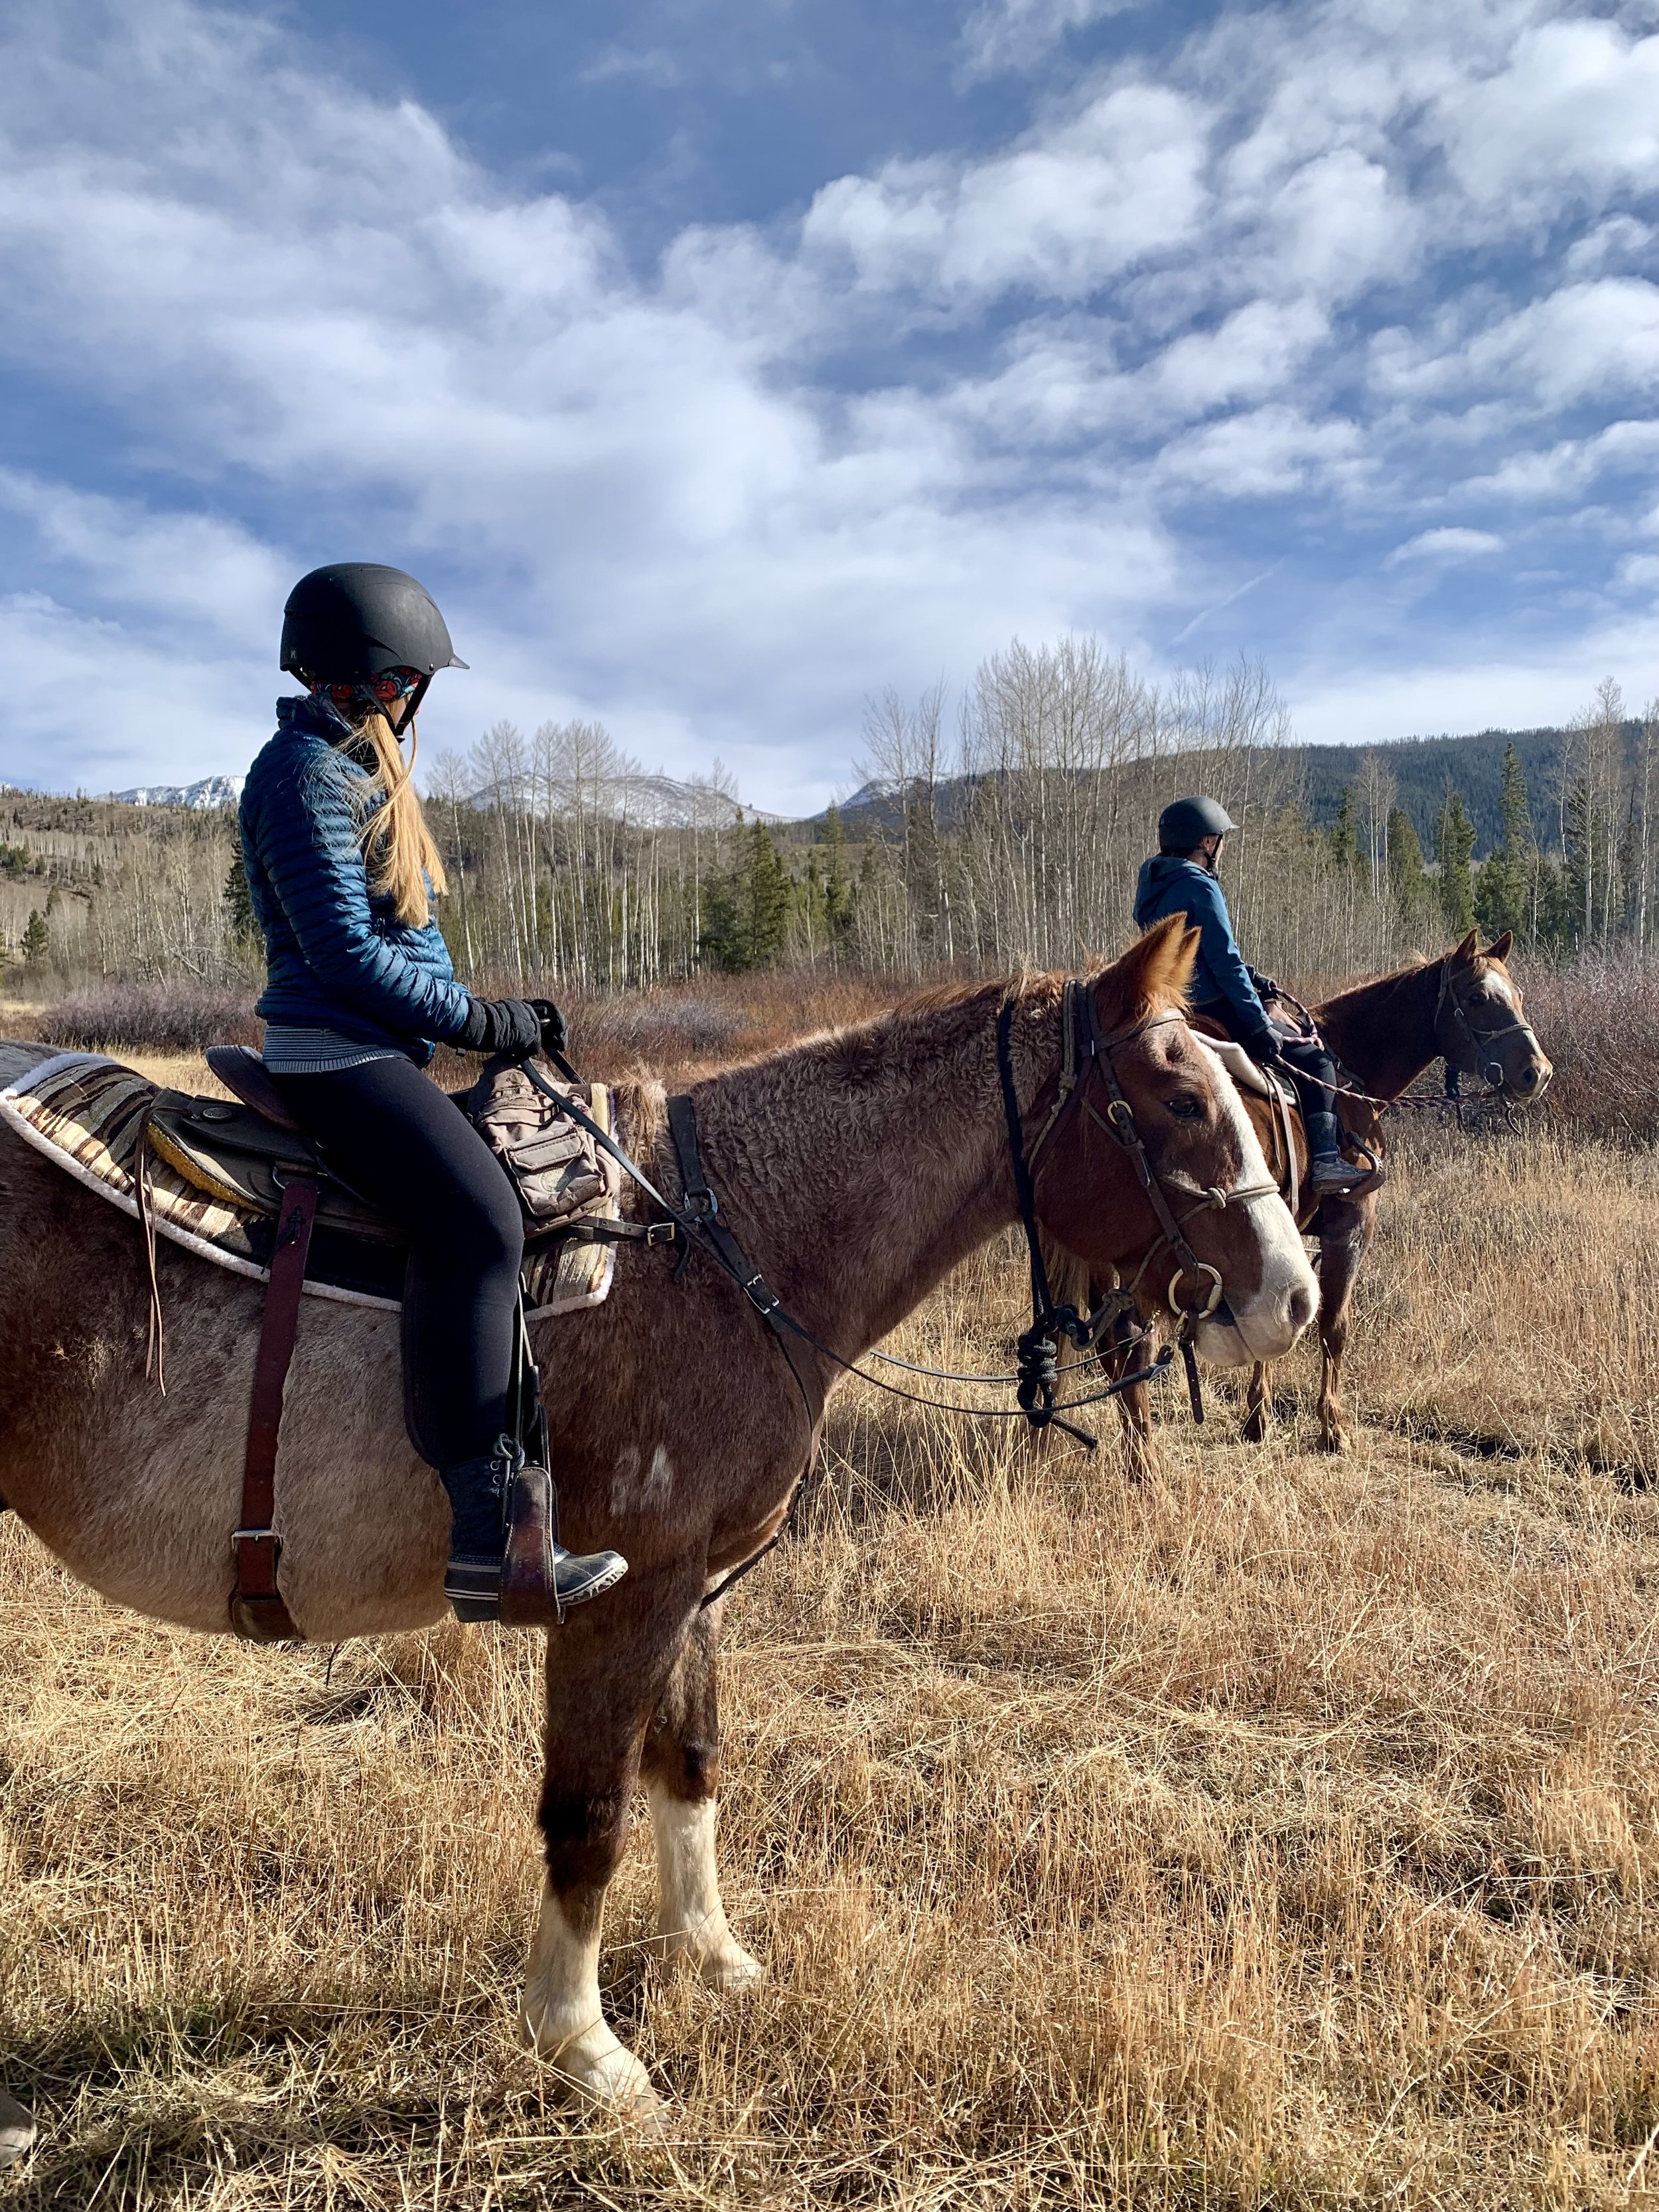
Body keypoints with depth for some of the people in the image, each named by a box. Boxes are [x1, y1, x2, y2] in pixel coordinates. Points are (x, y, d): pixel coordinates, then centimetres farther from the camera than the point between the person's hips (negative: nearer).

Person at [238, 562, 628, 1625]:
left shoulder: (362, 765, 20)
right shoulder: (307, 774, -11)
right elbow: (347, 955, -18)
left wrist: (499, 1010, 12)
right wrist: (479, 1020, -11)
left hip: (380, 1050, 11)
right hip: (339, 1050, -11)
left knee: (526, 1185, 10)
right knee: (479, 1222, -26)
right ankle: (489, 1533, -27)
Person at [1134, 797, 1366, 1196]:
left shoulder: (1151, 883, 12)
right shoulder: (1200, 887, -17)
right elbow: (1225, 962, -19)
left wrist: (1251, 977, 18)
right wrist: (1261, 1026, -17)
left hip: (1171, 1011, 10)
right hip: (1213, 1012, -10)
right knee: (1315, 1061, -1)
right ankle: (1325, 1160, -9)